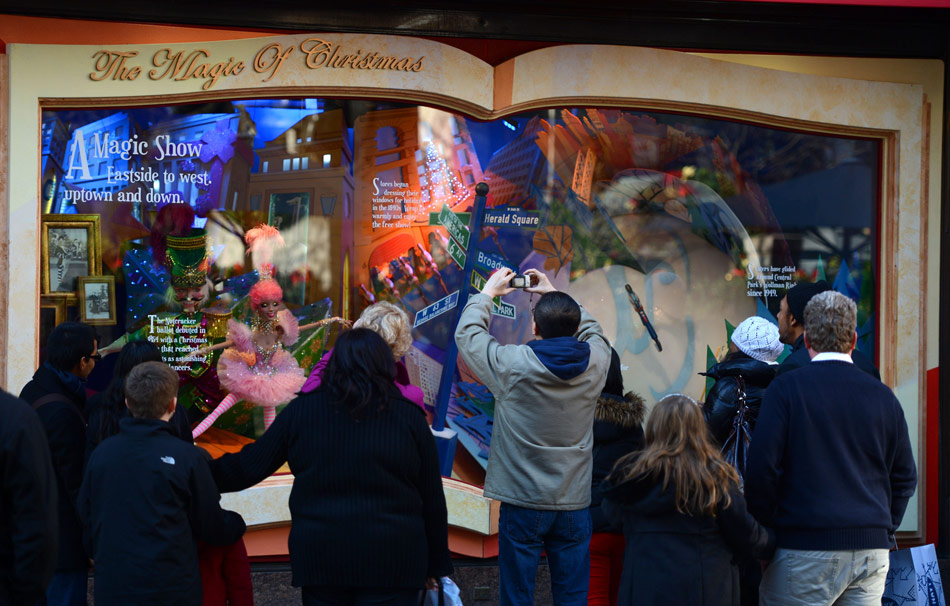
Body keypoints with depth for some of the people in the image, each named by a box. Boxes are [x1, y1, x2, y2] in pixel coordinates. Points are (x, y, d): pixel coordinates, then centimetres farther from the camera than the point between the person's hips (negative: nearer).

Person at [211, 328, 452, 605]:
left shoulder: (300, 410, 1)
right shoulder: (409, 416, 0)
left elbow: (250, 465, 6)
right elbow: (432, 499, 3)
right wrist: (436, 564, 13)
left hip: (319, 557, 1)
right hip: (390, 561, -1)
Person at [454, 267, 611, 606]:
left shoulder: (513, 364, -14)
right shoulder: (595, 361, -4)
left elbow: (467, 333, 4)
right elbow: (592, 329, 20)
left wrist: (488, 293, 18)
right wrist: (553, 293, 27)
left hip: (523, 504, -3)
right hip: (575, 503, 3)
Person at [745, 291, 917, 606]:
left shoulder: (785, 389, -6)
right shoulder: (883, 396, 7)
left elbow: (762, 469, -9)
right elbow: (905, 476, 11)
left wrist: (765, 532, 1)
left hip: (804, 549, -4)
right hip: (872, 548, 4)